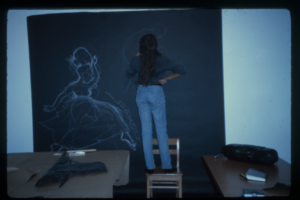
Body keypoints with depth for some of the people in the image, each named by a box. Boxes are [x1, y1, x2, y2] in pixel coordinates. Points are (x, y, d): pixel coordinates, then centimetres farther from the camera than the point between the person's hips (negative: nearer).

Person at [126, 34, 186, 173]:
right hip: (156, 93, -2)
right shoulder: (161, 59, -5)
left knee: (146, 131, 6)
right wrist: (166, 79, 3)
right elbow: (181, 70, -2)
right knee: (161, 130, 5)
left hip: (141, 93, 2)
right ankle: (166, 166, 9)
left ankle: (150, 166, 10)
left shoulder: (137, 60, -1)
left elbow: (129, 75, 16)